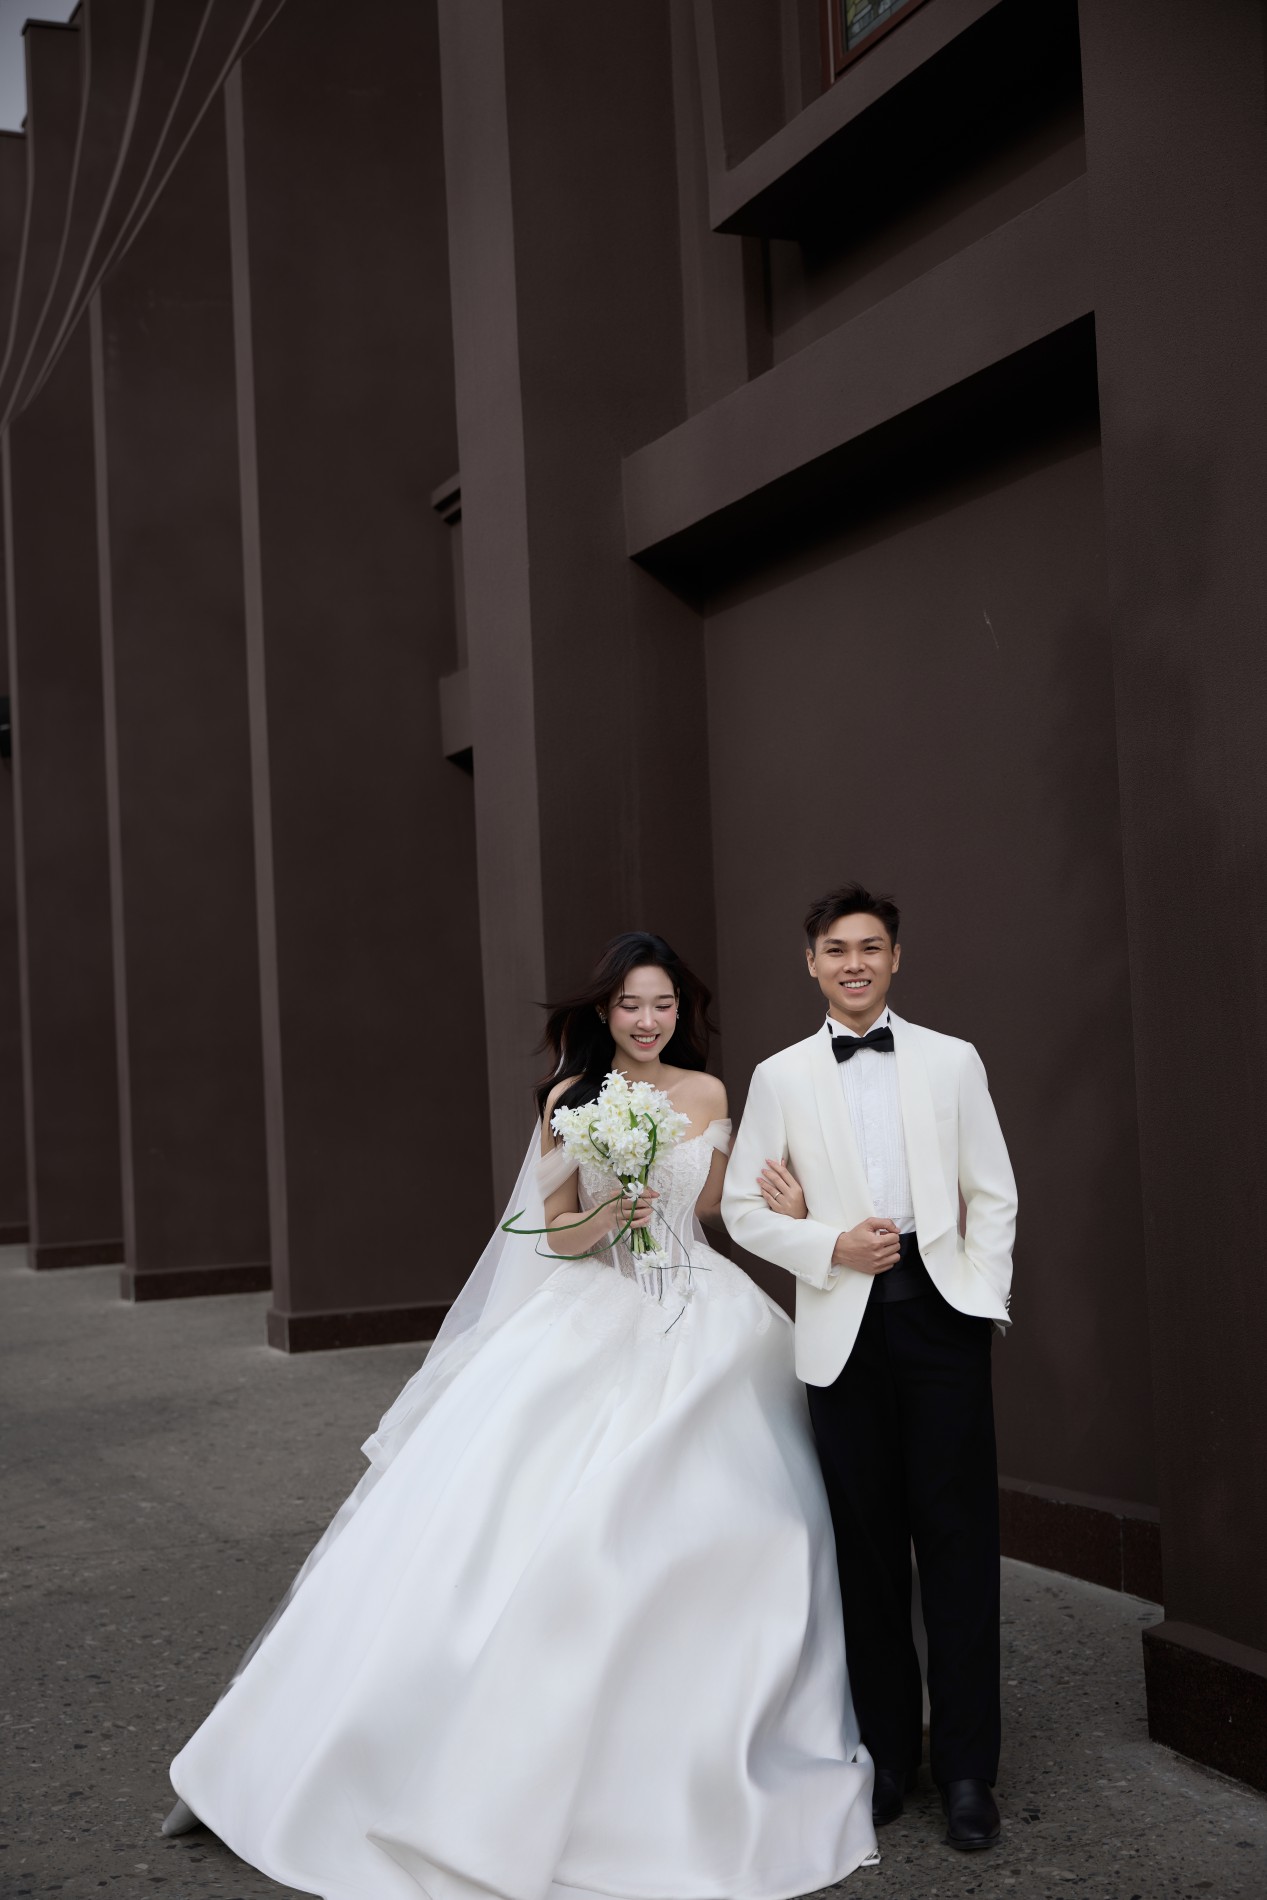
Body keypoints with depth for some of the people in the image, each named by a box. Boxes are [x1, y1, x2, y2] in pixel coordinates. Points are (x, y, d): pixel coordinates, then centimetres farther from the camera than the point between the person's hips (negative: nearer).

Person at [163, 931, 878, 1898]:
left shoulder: (709, 1093, 5)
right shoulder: (569, 1100, -1)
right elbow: (554, 1236, 0)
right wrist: (605, 1220, -18)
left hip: (698, 1326, 2)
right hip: (592, 1327, -2)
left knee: (714, 1525, 1)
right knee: (517, 1514, -10)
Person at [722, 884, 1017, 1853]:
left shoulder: (952, 1061, 8)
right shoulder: (780, 1076, 8)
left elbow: (994, 1194, 7)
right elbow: (742, 1205, 7)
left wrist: (980, 1302, -3)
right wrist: (830, 1246, -8)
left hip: (942, 1310, -1)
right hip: (844, 1322, 1)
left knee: (959, 1538, 0)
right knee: (867, 1543, 7)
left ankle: (967, 1768, 10)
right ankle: (890, 1748, 21)